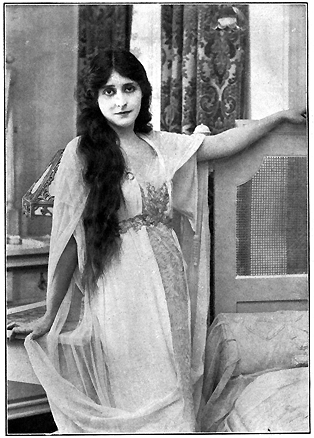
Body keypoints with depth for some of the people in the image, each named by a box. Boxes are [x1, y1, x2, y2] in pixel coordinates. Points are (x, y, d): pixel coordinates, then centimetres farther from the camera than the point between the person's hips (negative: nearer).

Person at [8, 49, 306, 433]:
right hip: (120, 290, -5)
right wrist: (50, 316, -5)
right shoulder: (82, 153, -8)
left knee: (172, 391, 12)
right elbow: (69, 241, -8)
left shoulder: (159, 146, 7)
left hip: (169, 282, 5)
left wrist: (281, 116, 20)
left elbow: (223, 143, 18)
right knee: (135, 404, 4)